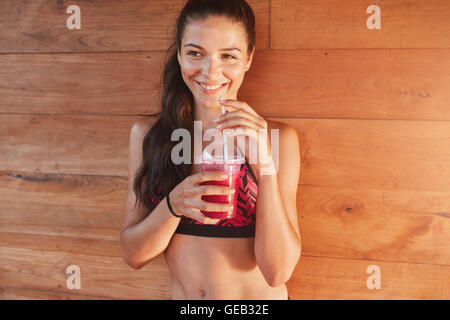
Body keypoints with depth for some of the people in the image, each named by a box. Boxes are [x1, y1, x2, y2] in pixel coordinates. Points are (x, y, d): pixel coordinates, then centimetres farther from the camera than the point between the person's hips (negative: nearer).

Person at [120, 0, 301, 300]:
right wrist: (174, 204, -22)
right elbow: (134, 254, -5)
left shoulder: (278, 137, -9)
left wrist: (266, 165, -24)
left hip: (259, 296, -2)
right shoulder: (147, 134, -3)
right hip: (182, 299, 2)